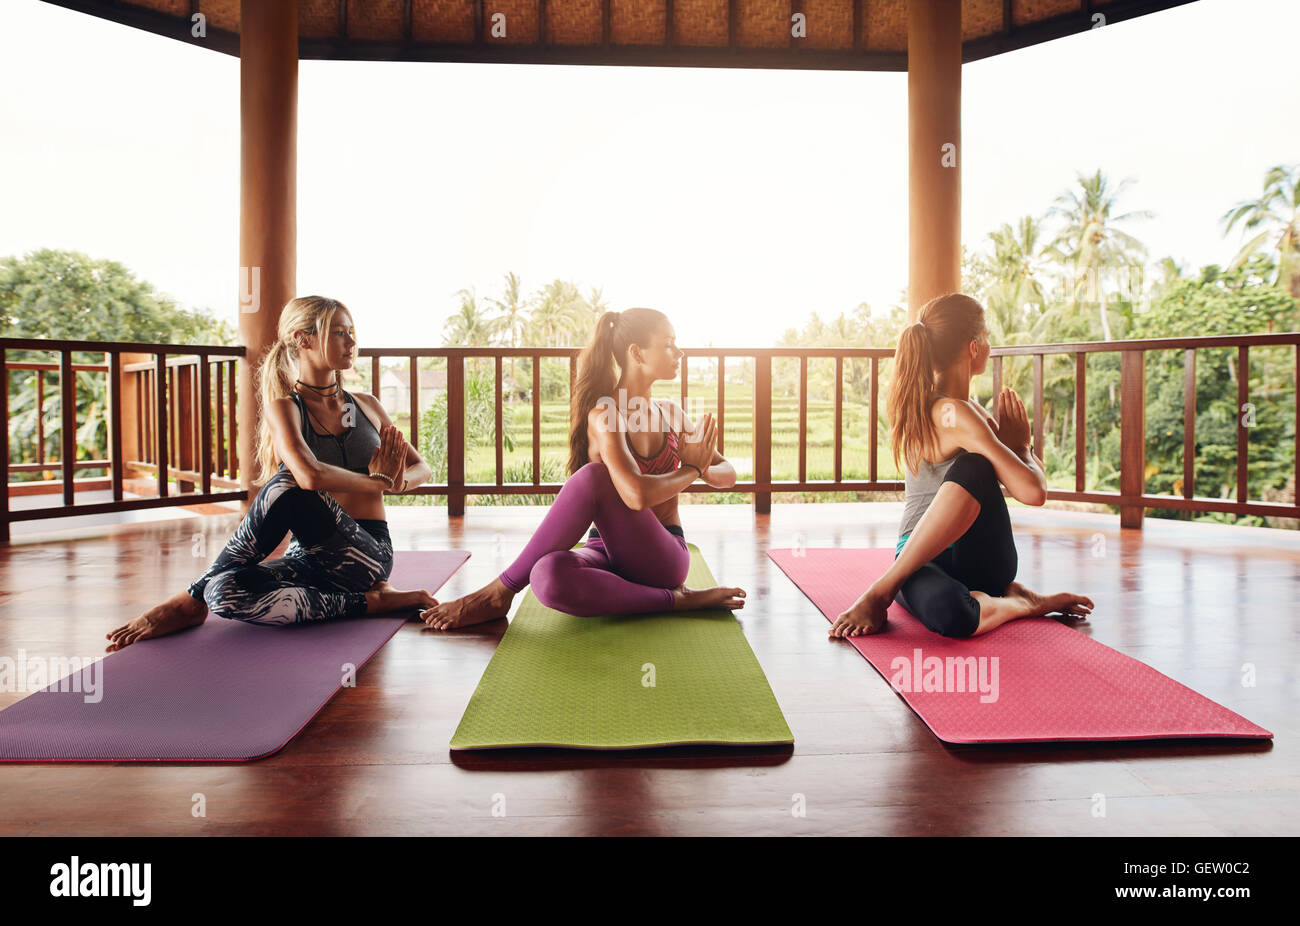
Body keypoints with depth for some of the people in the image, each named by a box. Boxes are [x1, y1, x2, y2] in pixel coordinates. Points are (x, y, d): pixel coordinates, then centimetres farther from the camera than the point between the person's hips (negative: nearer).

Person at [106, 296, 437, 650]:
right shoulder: (283, 408, 1)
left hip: (370, 553, 2)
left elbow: (421, 468, 20)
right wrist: (380, 481, -8)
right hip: (312, 556, -1)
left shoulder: (366, 406, 13)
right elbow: (311, 474, -20)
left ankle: (191, 600, -14)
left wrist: (392, 482, -4)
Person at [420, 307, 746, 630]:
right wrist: (690, 469, -9)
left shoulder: (671, 412, 9)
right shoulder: (604, 415, -10)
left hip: (663, 558, 3)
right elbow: (636, 494, -27)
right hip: (608, 553, -2)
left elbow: (728, 474, 17)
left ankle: (500, 591, -16)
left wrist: (703, 470, -7)